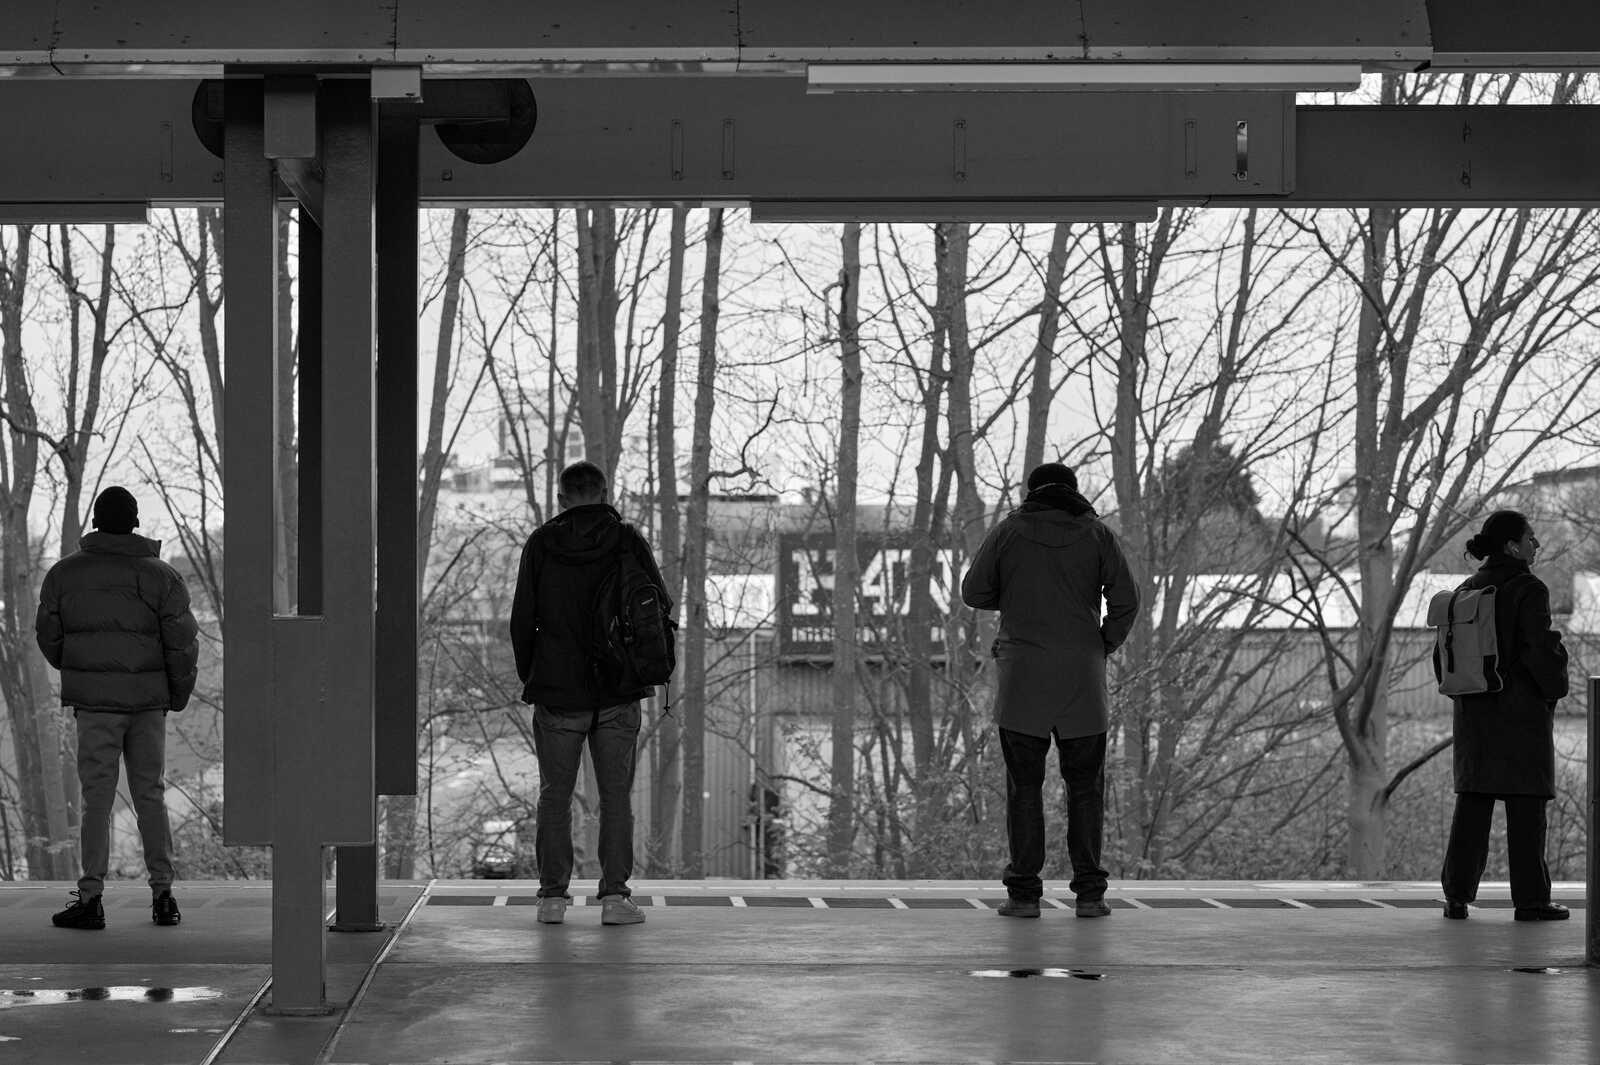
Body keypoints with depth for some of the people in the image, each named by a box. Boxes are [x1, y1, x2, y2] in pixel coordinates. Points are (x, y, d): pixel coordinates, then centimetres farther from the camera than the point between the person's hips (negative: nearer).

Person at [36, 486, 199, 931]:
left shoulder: (65, 572, 0)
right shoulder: (162, 577, -2)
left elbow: (48, 633, 5)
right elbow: (183, 643, -3)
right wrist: (179, 695, 11)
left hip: (94, 699, -1)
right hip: (149, 698, 1)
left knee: (97, 797, 2)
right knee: (150, 795, 10)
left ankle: (91, 898, -1)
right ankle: (163, 894, 10)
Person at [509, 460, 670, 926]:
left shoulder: (540, 543, -1)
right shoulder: (627, 541, 0)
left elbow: (522, 620, 0)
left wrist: (529, 677, 12)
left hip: (557, 694, 0)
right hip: (618, 695, 0)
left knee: (554, 796, 8)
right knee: (616, 794, 5)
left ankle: (552, 894, 7)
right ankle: (615, 895, 0)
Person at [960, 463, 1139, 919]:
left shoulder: (1007, 532, 3)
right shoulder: (1096, 533, 3)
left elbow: (973, 592, 5)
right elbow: (1126, 599, -3)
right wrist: (1105, 646, 10)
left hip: (1022, 677, 0)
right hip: (1082, 677, 0)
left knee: (1024, 786, 4)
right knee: (1085, 786, 7)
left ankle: (1024, 893, 0)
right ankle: (1089, 893, 3)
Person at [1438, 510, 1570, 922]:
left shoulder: (1466, 590, 7)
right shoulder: (1529, 590, -12)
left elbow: (1443, 653, 11)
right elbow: (1542, 650, -18)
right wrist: (1555, 689, -2)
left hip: (1474, 712, 6)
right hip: (1522, 710, -6)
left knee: (1472, 802, 8)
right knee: (1526, 804, 0)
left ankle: (1457, 896, 7)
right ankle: (1530, 899, 3)